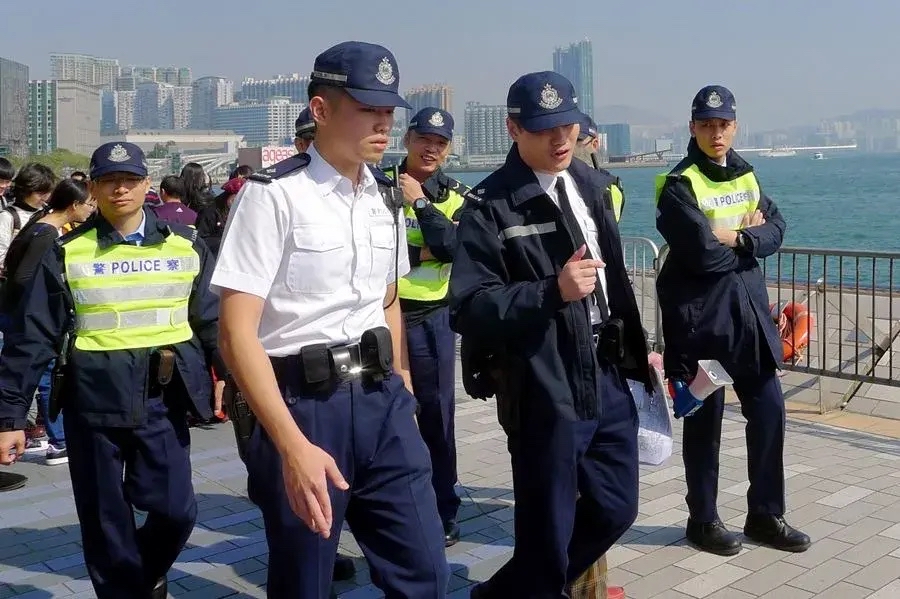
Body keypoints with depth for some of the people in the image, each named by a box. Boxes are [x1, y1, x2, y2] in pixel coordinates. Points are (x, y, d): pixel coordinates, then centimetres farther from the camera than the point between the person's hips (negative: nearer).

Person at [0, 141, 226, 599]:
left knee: (176, 510, 3)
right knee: (105, 522, 8)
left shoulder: (186, 247, 3)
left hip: (162, 399, 1)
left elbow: (211, 323, 8)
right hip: (94, 401, -1)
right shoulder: (66, 254, -2)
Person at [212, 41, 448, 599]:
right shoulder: (274, 195, -12)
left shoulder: (384, 199, 10)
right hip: (303, 404, -5)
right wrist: (293, 446, -24)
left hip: (382, 399, 6)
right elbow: (238, 332, -17)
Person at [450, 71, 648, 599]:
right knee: (548, 531, 4)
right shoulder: (490, 207, -14)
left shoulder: (593, 185, 10)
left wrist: (636, 349, 20)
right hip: (543, 389, -7)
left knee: (616, 509, 17)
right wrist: (554, 291, -28)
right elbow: (468, 308, -19)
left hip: (608, 377, 8)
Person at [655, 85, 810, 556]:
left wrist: (736, 239, -16)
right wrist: (750, 235, -6)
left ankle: (765, 514, 22)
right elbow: (703, 253, -21)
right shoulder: (680, 185, -11)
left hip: (748, 309, 7)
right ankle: (703, 520, 18)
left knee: (768, 409, 8)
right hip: (701, 315, -6)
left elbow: (776, 230, 2)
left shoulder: (746, 176, 12)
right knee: (704, 419, 3)